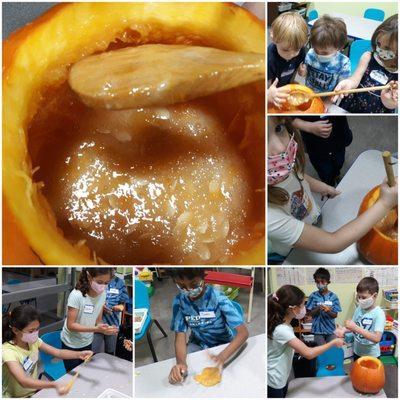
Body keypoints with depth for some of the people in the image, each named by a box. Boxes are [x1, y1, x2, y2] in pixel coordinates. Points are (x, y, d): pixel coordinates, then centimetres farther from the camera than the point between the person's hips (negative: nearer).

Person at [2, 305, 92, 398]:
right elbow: (23, 382, -38)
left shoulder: (33, 341, -6)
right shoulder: (7, 351, -26)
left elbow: (58, 353, -4)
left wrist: (78, 354, -23)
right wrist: (54, 385, -51)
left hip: (35, 391, 5)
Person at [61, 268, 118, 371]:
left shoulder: (102, 294, -11)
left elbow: (98, 321, -2)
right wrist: (95, 329, -35)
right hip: (71, 344, -5)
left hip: (87, 342, 5)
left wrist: (105, 328, -24)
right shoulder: (76, 295, -27)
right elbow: (70, 325, -25)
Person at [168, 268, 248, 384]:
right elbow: (180, 336, -19)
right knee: (177, 372, -18)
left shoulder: (218, 298, -29)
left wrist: (222, 356, -50)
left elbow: (243, 332, -32)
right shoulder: (179, 301, -18)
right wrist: (181, 362, -42)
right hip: (198, 344, 3)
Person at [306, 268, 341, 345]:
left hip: (331, 329, 1)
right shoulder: (313, 296, -6)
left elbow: (335, 315, -2)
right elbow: (310, 313, -3)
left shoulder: (333, 296, -5)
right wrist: (318, 308, -21)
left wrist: (328, 311, -23)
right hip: (318, 329, -1)